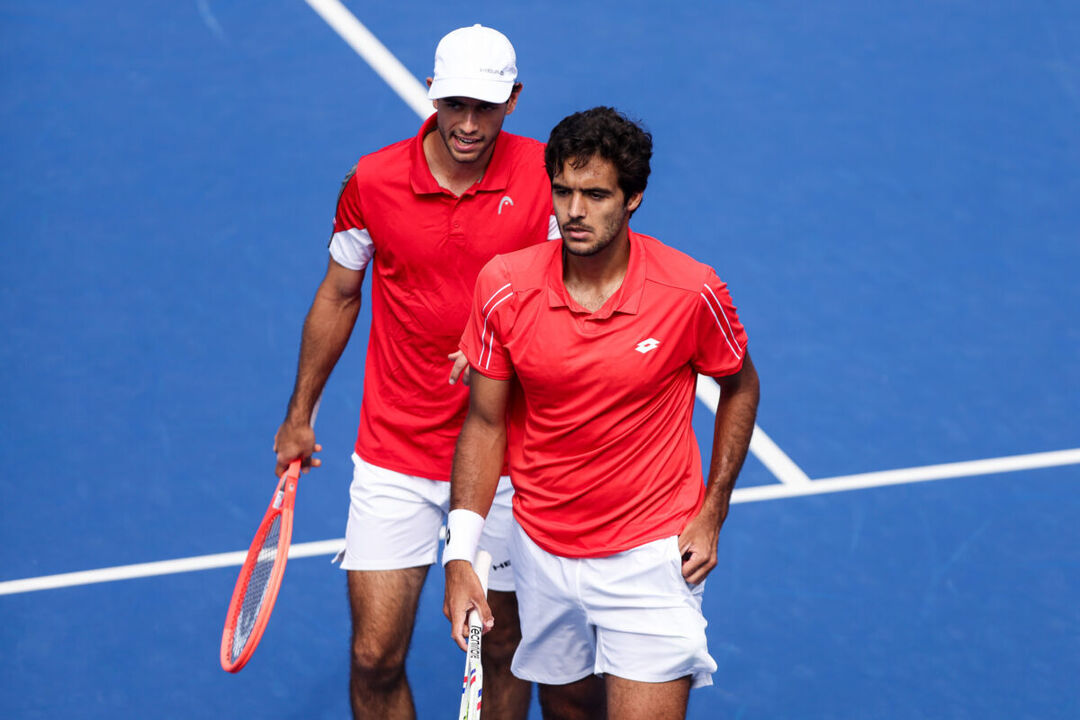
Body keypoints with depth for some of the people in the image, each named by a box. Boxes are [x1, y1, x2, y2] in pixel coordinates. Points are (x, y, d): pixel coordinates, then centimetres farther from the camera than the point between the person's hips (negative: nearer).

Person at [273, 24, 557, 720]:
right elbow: (339, 296, 10)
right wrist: (299, 415, 17)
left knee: (503, 649, 12)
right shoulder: (372, 182, -7)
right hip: (393, 459, 0)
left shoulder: (546, 176, -10)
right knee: (375, 657, -2)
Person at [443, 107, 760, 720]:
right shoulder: (506, 287, -11)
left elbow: (740, 386, 4)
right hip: (542, 549, 3)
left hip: (654, 554, -3)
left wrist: (712, 514, -2)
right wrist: (460, 554, -9)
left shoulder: (691, 291, -15)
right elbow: (485, 423, -2)